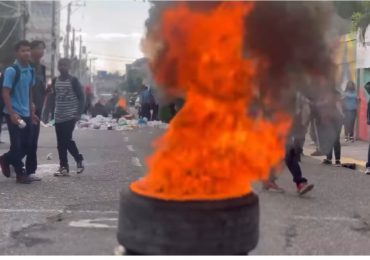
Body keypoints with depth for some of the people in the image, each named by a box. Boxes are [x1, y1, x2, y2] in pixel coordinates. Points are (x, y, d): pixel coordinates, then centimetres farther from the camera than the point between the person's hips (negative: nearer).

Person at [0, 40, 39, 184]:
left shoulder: (31, 71, 8)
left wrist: (31, 112, 16)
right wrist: (12, 113, -19)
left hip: (26, 114, 7)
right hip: (14, 114, -7)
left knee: (26, 144, 10)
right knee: (17, 144, -2)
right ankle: (20, 173, 11)